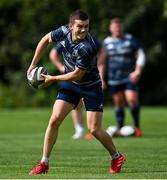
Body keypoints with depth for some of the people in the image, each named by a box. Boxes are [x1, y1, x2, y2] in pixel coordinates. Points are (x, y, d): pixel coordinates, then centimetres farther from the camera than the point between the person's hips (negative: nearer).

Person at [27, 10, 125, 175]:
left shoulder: (88, 47, -33)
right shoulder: (64, 31, -16)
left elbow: (77, 75, -23)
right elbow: (45, 40, 5)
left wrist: (53, 79, -11)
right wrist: (33, 65, 4)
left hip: (91, 87, -5)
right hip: (70, 84, 5)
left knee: (94, 130, -6)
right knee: (54, 120, -7)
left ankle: (116, 157, 20)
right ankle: (44, 163, 3)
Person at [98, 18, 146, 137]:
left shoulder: (131, 40, 4)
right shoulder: (107, 42, 8)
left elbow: (141, 55, 3)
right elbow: (102, 62, 12)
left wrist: (138, 71, -10)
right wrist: (101, 79, 7)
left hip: (130, 77, -2)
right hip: (114, 79, 2)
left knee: (132, 99, -15)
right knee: (119, 103, 3)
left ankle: (137, 126, -2)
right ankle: (120, 128, 11)